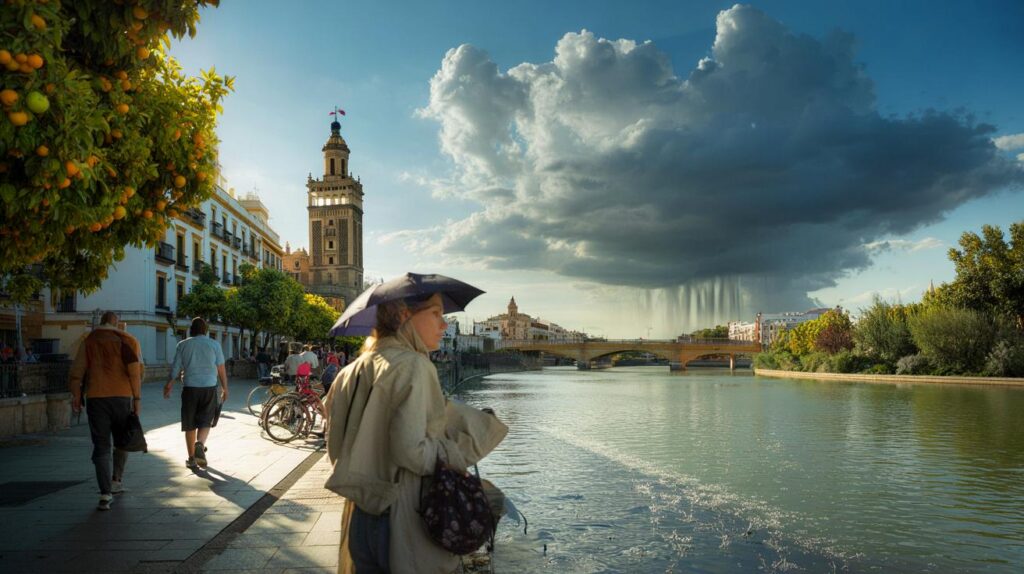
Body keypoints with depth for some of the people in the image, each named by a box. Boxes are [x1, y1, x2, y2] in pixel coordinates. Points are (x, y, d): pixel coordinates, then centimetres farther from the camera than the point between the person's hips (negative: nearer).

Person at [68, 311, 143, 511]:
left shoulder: (89, 341, 8)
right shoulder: (127, 340, 2)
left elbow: (77, 371, 2)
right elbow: (135, 368, -9)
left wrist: (76, 396, 10)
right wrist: (137, 398, -7)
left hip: (96, 398, 1)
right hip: (122, 397, -1)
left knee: (101, 447, 3)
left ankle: (105, 494, -4)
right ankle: (117, 480, 24)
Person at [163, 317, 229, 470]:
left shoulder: (183, 345, 3)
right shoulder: (214, 344, 1)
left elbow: (175, 369, 5)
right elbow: (221, 369, 1)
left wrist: (169, 385, 20)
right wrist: (225, 388, 10)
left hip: (190, 388, 1)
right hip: (209, 387, -1)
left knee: (190, 425, 11)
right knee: (205, 422, 8)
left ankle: (192, 458, 15)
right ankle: (200, 445, -20)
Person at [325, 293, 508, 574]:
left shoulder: (353, 371, 6)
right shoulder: (413, 366, -16)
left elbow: (336, 447, 9)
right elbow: (411, 451, -23)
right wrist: (473, 439, -10)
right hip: (404, 521, -7)